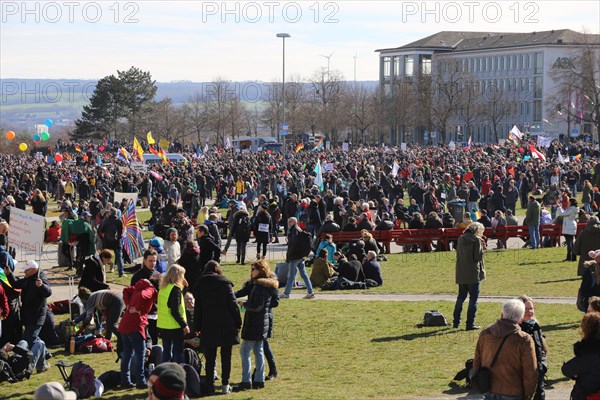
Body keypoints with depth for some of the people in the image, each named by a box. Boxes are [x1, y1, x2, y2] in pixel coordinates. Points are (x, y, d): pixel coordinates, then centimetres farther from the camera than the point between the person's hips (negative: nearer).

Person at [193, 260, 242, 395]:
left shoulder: (199, 286, 3)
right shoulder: (225, 283, -3)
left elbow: (197, 308, 4)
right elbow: (233, 304, -4)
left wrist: (197, 327, 10)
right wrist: (238, 323, 2)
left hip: (208, 326, 1)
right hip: (226, 326, -1)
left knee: (210, 357, 6)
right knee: (226, 356, 6)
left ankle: (210, 385, 3)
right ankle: (225, 385, 5)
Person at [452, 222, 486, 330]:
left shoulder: (461, 239, 6)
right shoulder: (476, 240, -12)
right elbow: (478, 257, -15)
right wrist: (482, 246, 2)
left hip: (461, 274, 6)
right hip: (473, 274, -6)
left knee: (461, 297, 18)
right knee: (473, 298, 2)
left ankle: (456, 321, 21)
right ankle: (470, 324, 0)